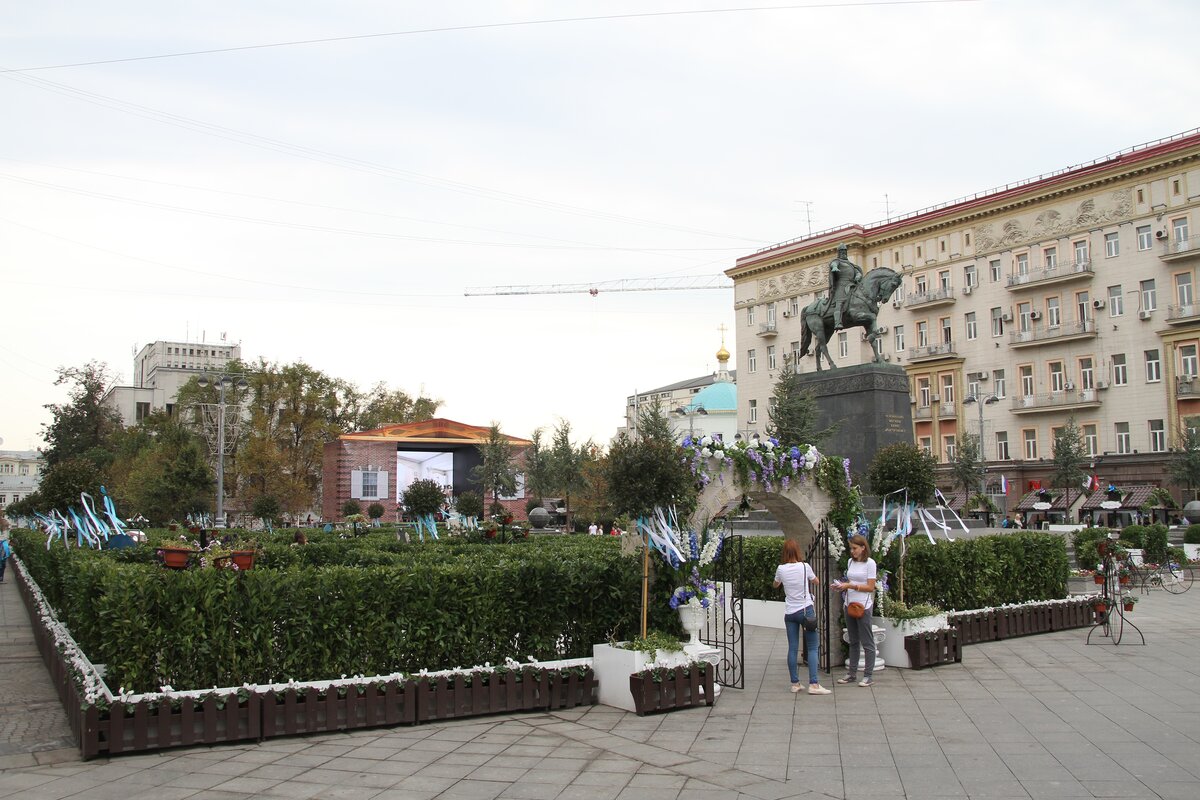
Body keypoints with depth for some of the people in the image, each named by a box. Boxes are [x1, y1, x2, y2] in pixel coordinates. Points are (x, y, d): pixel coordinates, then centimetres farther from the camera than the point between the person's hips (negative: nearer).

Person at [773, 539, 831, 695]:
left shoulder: (781, 569, -3)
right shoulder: (805, 567, -8)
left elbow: (775, 585, 17)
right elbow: (816, 581, 12)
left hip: (790, 612, 3)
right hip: (806, 610, -3)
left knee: (793, 648, 6)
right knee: (812, 648, 1)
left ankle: (795, 683, 9)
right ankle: (813, 684, -5)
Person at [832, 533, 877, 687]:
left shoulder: (870, 563, -9)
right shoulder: (851, 562, 10)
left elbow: (870, 587, -13)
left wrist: (850, 586, -19)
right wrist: (841, 586, -3)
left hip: (863, 606, -7)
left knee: (867, 642, 0)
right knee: (853, 641, 14)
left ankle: (868, 676, 5)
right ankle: (851, 674, 20)